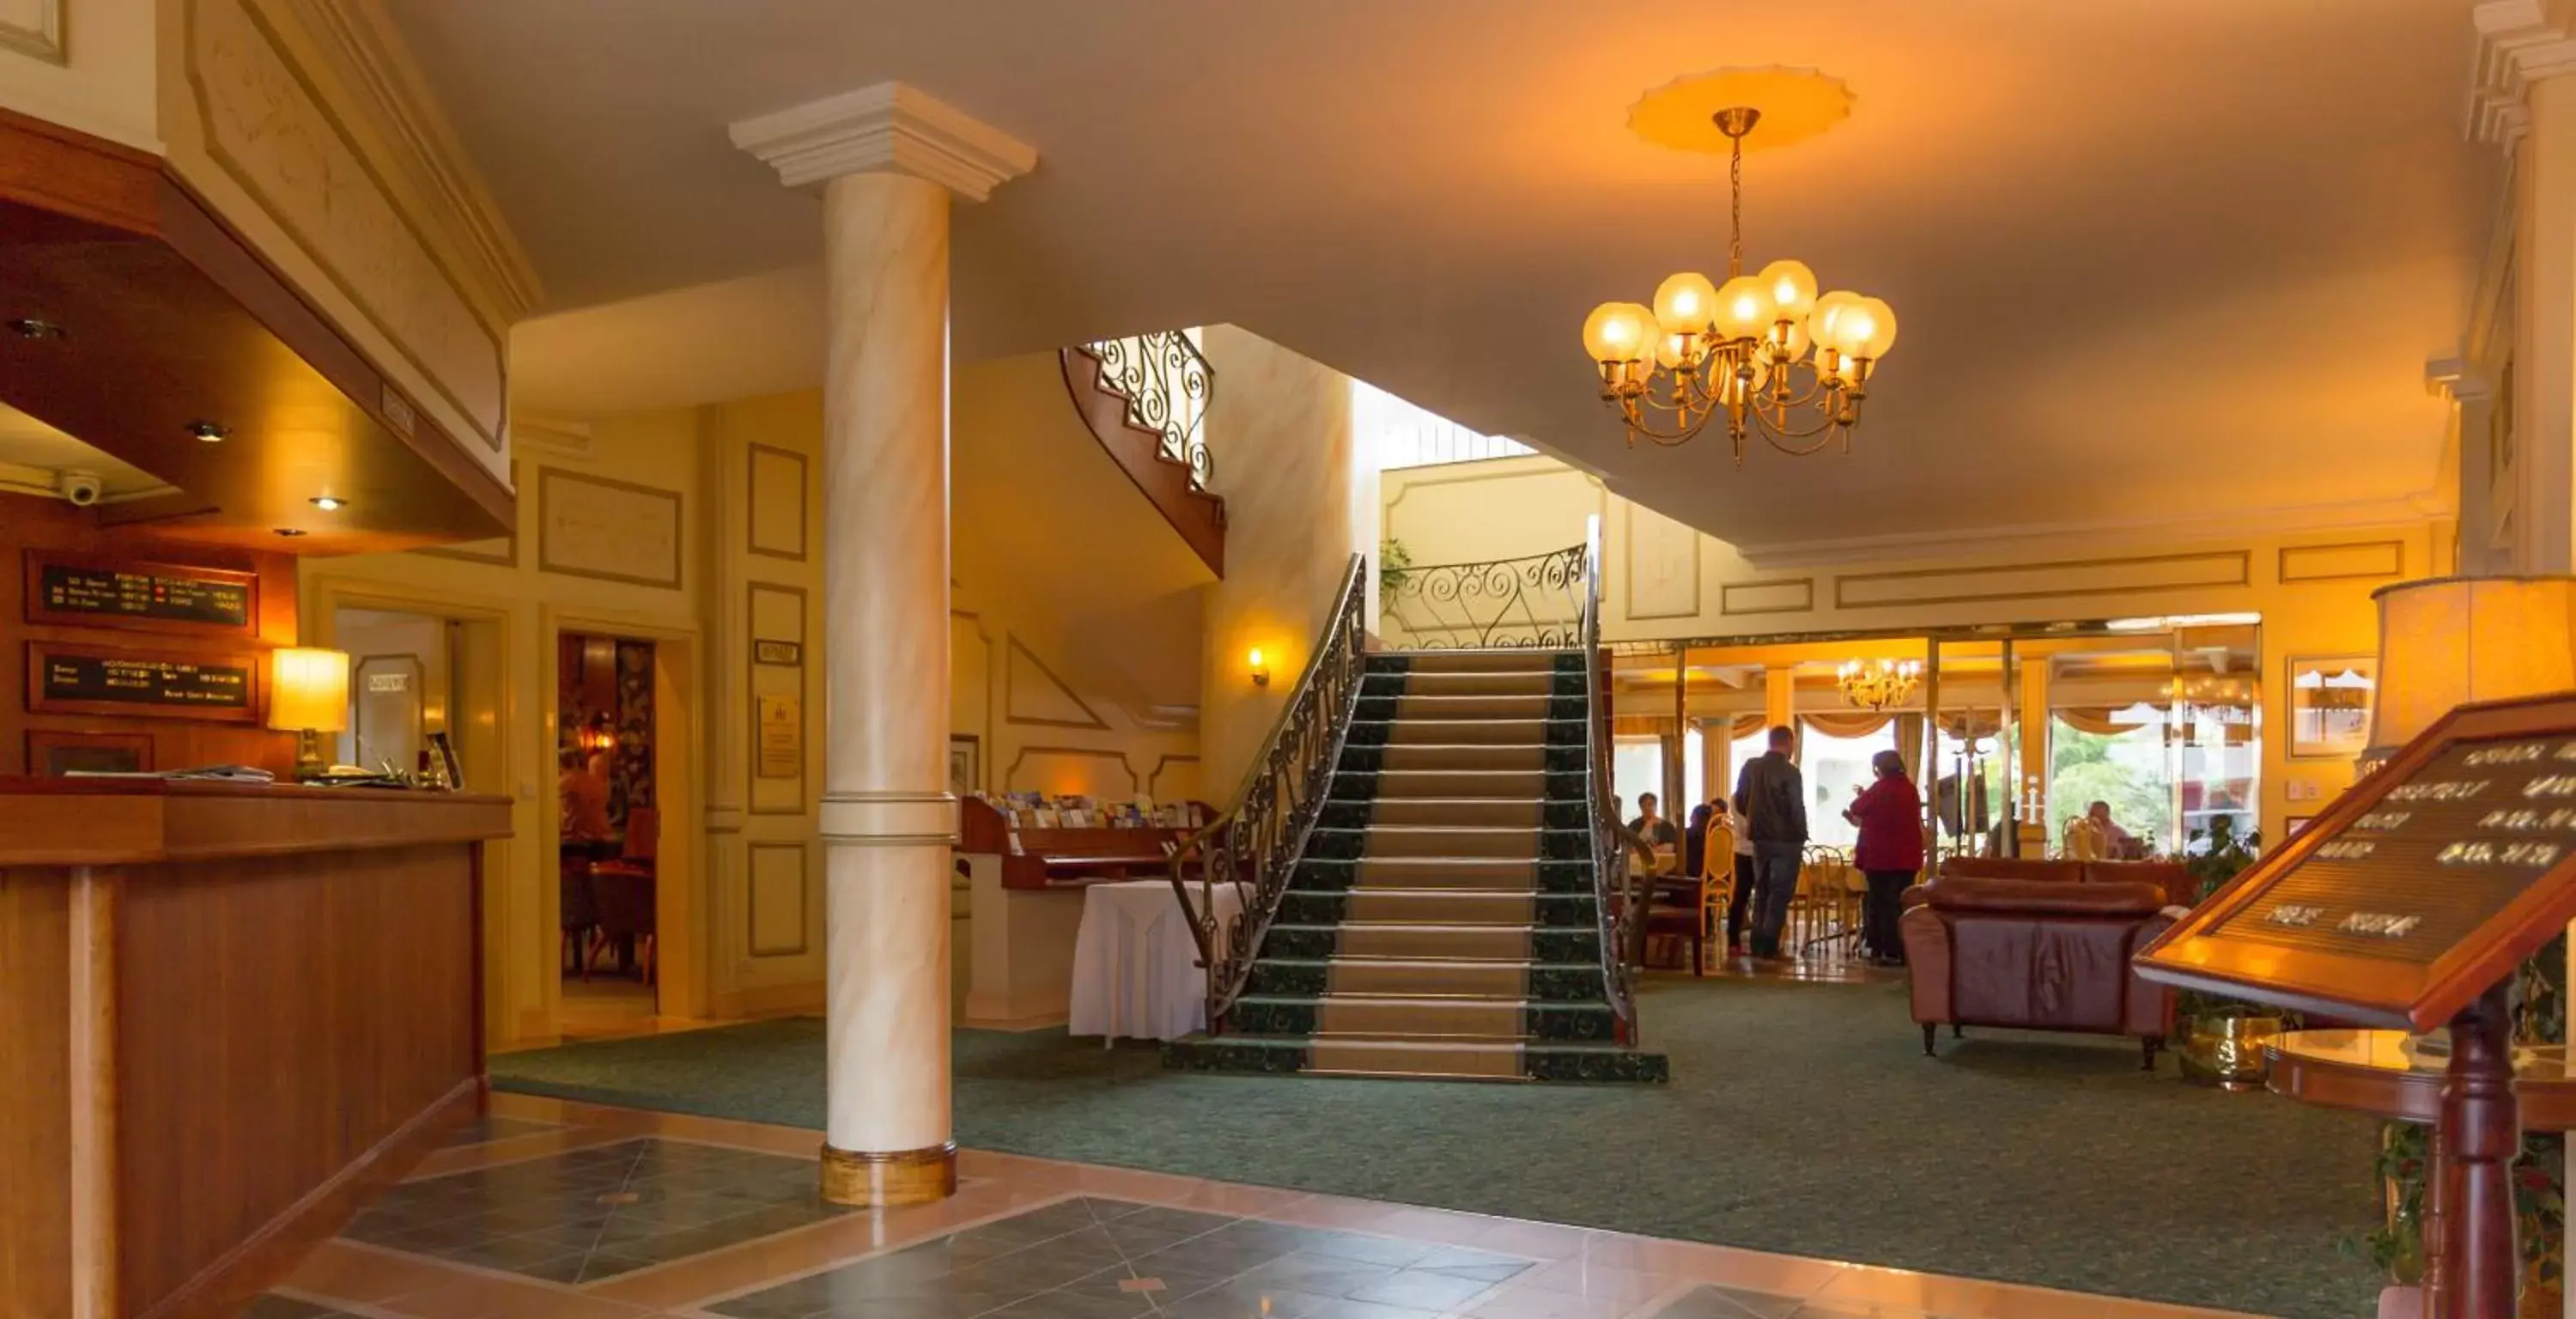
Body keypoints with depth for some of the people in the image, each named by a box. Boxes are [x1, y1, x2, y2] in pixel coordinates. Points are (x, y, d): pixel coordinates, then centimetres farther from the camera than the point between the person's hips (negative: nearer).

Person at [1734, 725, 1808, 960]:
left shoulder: (1750, 767, 3)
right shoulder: (1789, 771, -14)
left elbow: (1740, 801, 9)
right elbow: (1797, 808, -13)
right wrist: (1802, 835, 1)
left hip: (1760, 838, 6)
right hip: (1786, 839, -6)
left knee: (1763, 890, 15)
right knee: (1780, 892, -1)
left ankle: (1758, 945, 15)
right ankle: (1769, 947, -4)